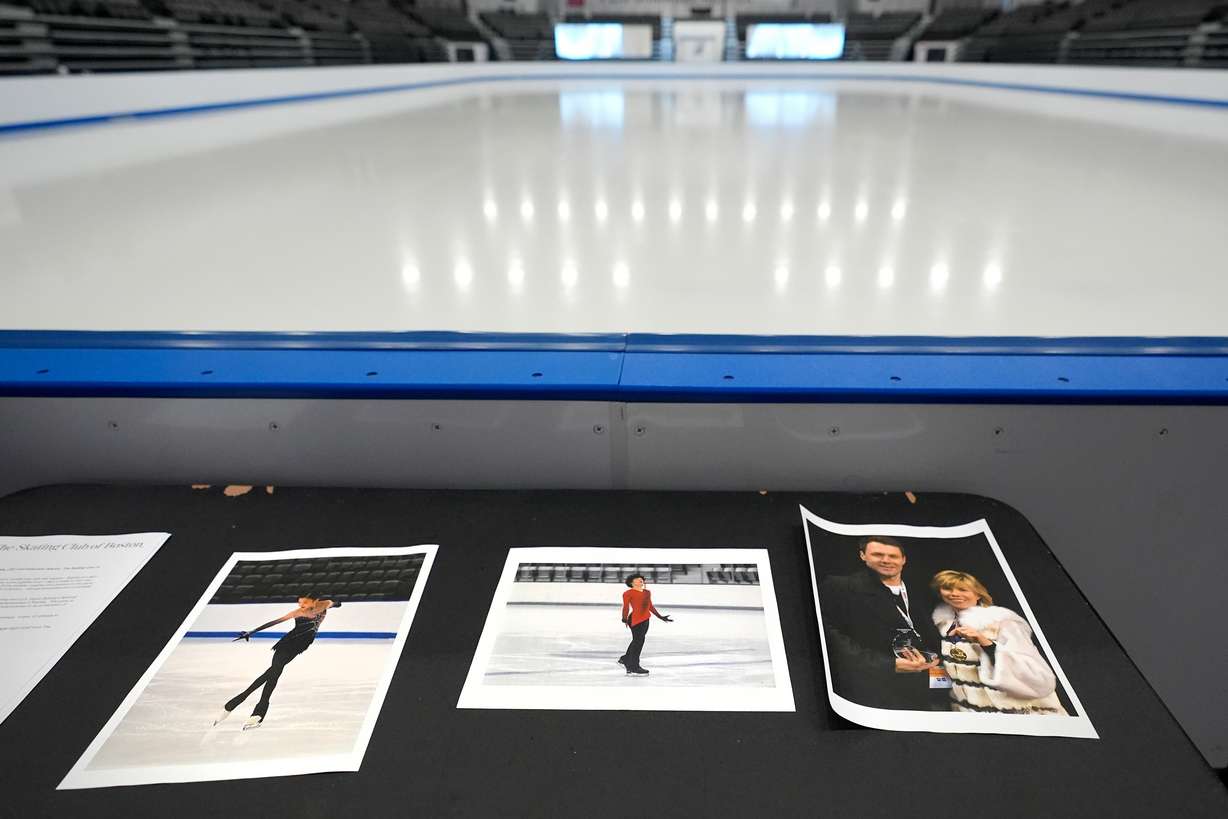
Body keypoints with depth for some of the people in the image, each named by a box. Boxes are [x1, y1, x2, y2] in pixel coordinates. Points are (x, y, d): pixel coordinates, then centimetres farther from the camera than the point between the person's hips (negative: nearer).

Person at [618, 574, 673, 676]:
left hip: (645, 620, 8)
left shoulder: (647, 592, 17)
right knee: (638, 641, -6)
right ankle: (634, 667, 5)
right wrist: (625, 619, -23)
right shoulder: (628, 593, -5)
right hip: (635, 619, -8)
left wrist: (661, 617, 21)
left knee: (637, 641, 15)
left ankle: (625, 660, 32)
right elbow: (626, 607, -10)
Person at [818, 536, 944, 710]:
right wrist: (890, 664, -21)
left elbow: (932, 637, 20)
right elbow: (832, 637, -15)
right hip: (872, 692, -6)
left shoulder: (919, 593, 17)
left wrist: (935, 658, -4)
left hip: (926, 689, 6)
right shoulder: (840, 587, -6)